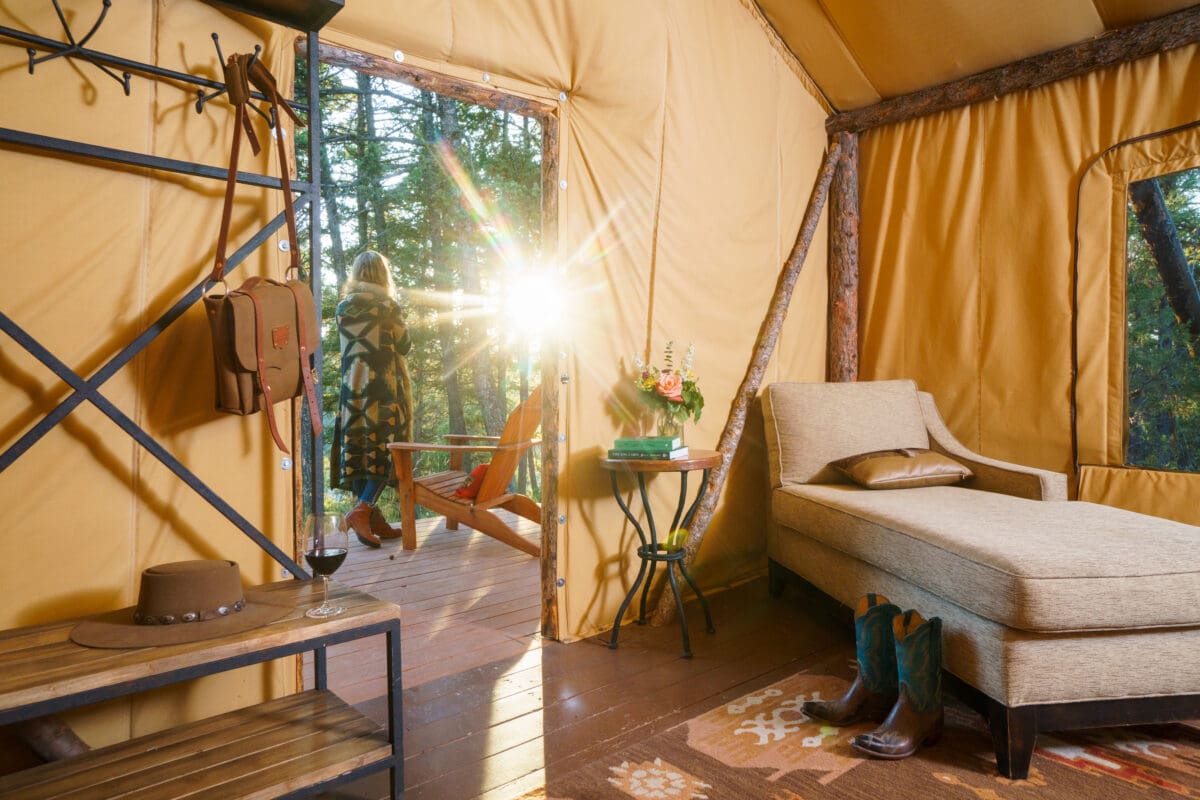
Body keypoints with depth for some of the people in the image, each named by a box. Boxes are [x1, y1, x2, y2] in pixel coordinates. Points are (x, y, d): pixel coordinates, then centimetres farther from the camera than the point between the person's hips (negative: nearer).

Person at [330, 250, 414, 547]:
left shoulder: (343, 307, 7)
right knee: (385, 450, 1)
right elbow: (405, 345, 1)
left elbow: (347, 346, 17)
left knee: (357, 451, 5)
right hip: (384, 387, -4)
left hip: (352, 388, 4)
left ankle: (374, 521, 7)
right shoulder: (387, 306, -6)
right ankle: (362, 509, -16)